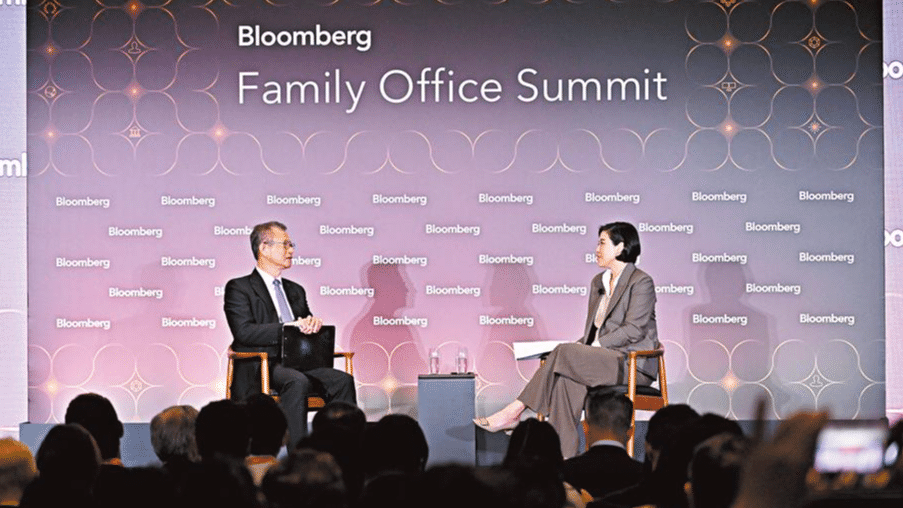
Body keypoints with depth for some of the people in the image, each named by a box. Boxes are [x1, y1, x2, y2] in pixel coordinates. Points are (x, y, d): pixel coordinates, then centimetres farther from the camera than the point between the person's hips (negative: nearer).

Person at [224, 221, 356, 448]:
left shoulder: (295, 290, 26)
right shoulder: (238, 288, 3)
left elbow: (306, 327, 23)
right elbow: (244, 332, -11)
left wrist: (312, 324, -3)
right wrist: (288, 328, -20)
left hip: (298, 362, 6)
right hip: (261, 367, -6)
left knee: (342, 380, -21)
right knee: (298, 382, -37)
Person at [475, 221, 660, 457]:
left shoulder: (641, 282, -4)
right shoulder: (599, 282, 22)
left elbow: (634, 329, -13)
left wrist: (595, 347, -18)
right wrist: (582, 346, -1)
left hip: (634, 364, -7)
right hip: (604, 359, 7)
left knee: (564, 352, -26)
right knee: (565, 380, -27)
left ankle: (513, 412, -24)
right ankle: (564, 455, -35)